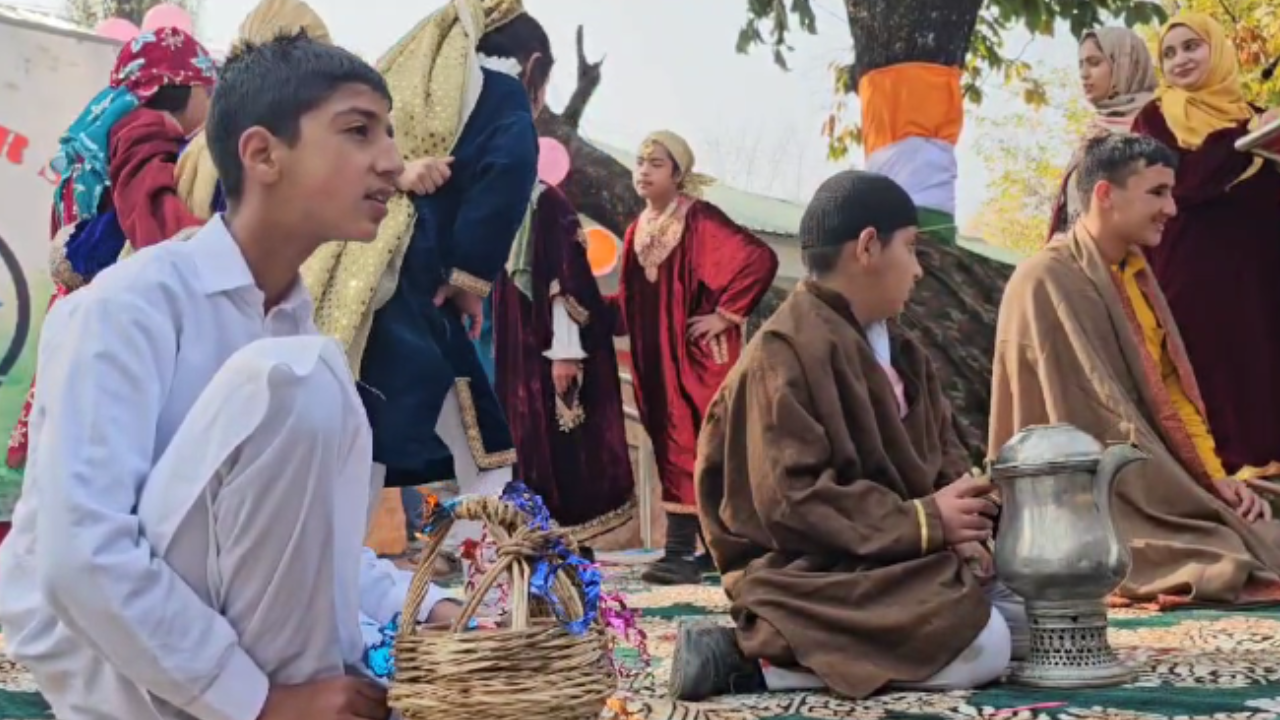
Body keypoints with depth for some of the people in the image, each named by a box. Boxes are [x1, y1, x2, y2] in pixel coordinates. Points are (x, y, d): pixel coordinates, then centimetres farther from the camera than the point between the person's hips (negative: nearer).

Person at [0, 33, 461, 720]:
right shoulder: (131, 305, -17)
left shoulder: (294, 323, 8)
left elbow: (301, 538, 9)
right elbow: (83, 560, -27)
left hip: (244, 645, 8)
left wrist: (427, 607, -8)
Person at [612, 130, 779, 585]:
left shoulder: (699, 221, -11)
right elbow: (629, 304, 14)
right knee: (671, 446, 8)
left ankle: (683, 551, -8)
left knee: (689, 446, -9)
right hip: (657, 360, 8)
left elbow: (761, 260, -22)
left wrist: (726, 313, -17)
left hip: (696, 355, -8)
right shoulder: (639, 231, 12)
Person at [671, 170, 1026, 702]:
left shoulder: (898, 351, 14)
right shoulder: (784, 354, -16)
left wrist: (960, 531, -7)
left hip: (900, 561, 10)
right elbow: (791, 500, -22)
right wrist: (922, 521, -19)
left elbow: (944, 455, 15)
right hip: (815, 575, -10)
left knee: (1025, 624, 7)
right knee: (981, 650, -22)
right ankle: (756, 659, -16)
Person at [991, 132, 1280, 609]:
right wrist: (1196, 501, -20)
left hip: (1152, 481, 8)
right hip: (1095, 502, -8)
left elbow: (1172, 388, 11)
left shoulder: (1135, 273, 11)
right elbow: (1097, 420, -20)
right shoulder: (1049, 283, -17)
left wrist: (1215, 476, -4)